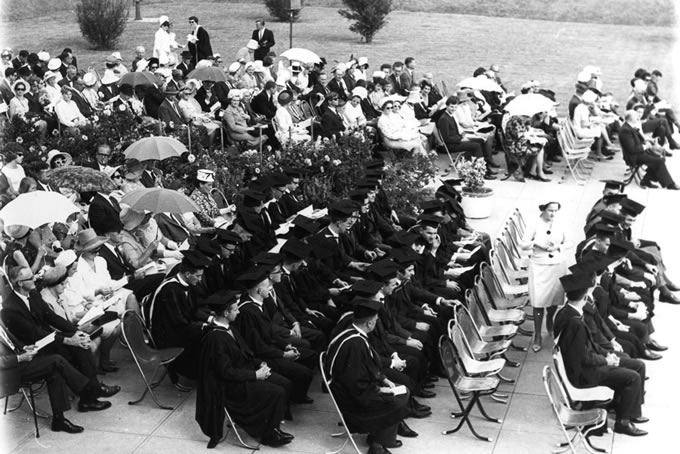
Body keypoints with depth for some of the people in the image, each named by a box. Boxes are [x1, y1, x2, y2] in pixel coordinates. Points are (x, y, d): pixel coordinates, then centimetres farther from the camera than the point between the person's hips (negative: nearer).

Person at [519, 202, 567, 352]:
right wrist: (536, 243, -21)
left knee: (555, 298, 14)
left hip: (557, 266, 4)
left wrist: (558, 247, -8)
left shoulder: (559, 225, 1)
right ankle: (537, 336, -1)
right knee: (539, 302, -7)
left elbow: (565, 242, 13)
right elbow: (523, 244, -6)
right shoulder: (535, 226, -9)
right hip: (539, 267, -3)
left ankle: (550, 324, 42)